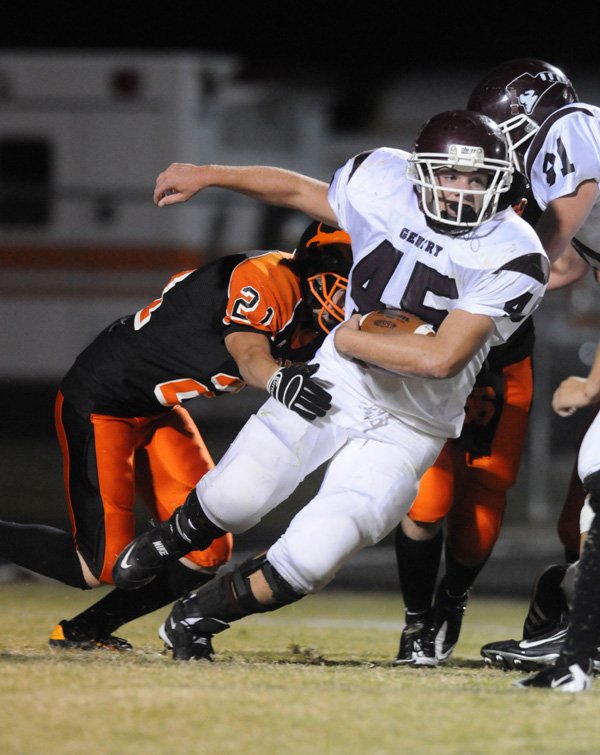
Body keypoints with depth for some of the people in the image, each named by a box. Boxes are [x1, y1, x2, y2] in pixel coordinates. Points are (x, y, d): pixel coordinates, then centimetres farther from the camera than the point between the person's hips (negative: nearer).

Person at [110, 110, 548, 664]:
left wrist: (349, 339, -16)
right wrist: (207, 176, 19)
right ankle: (171, 540, 25)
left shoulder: (513, 259, -20)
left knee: (310, 561, -16)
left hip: (407, 429, -3)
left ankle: (200, 615, 13)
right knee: (236, 499, -14)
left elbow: (441, 357, -25)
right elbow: (301, 189, 15)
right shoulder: (384, 182, -7)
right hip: (335, 385, 3)